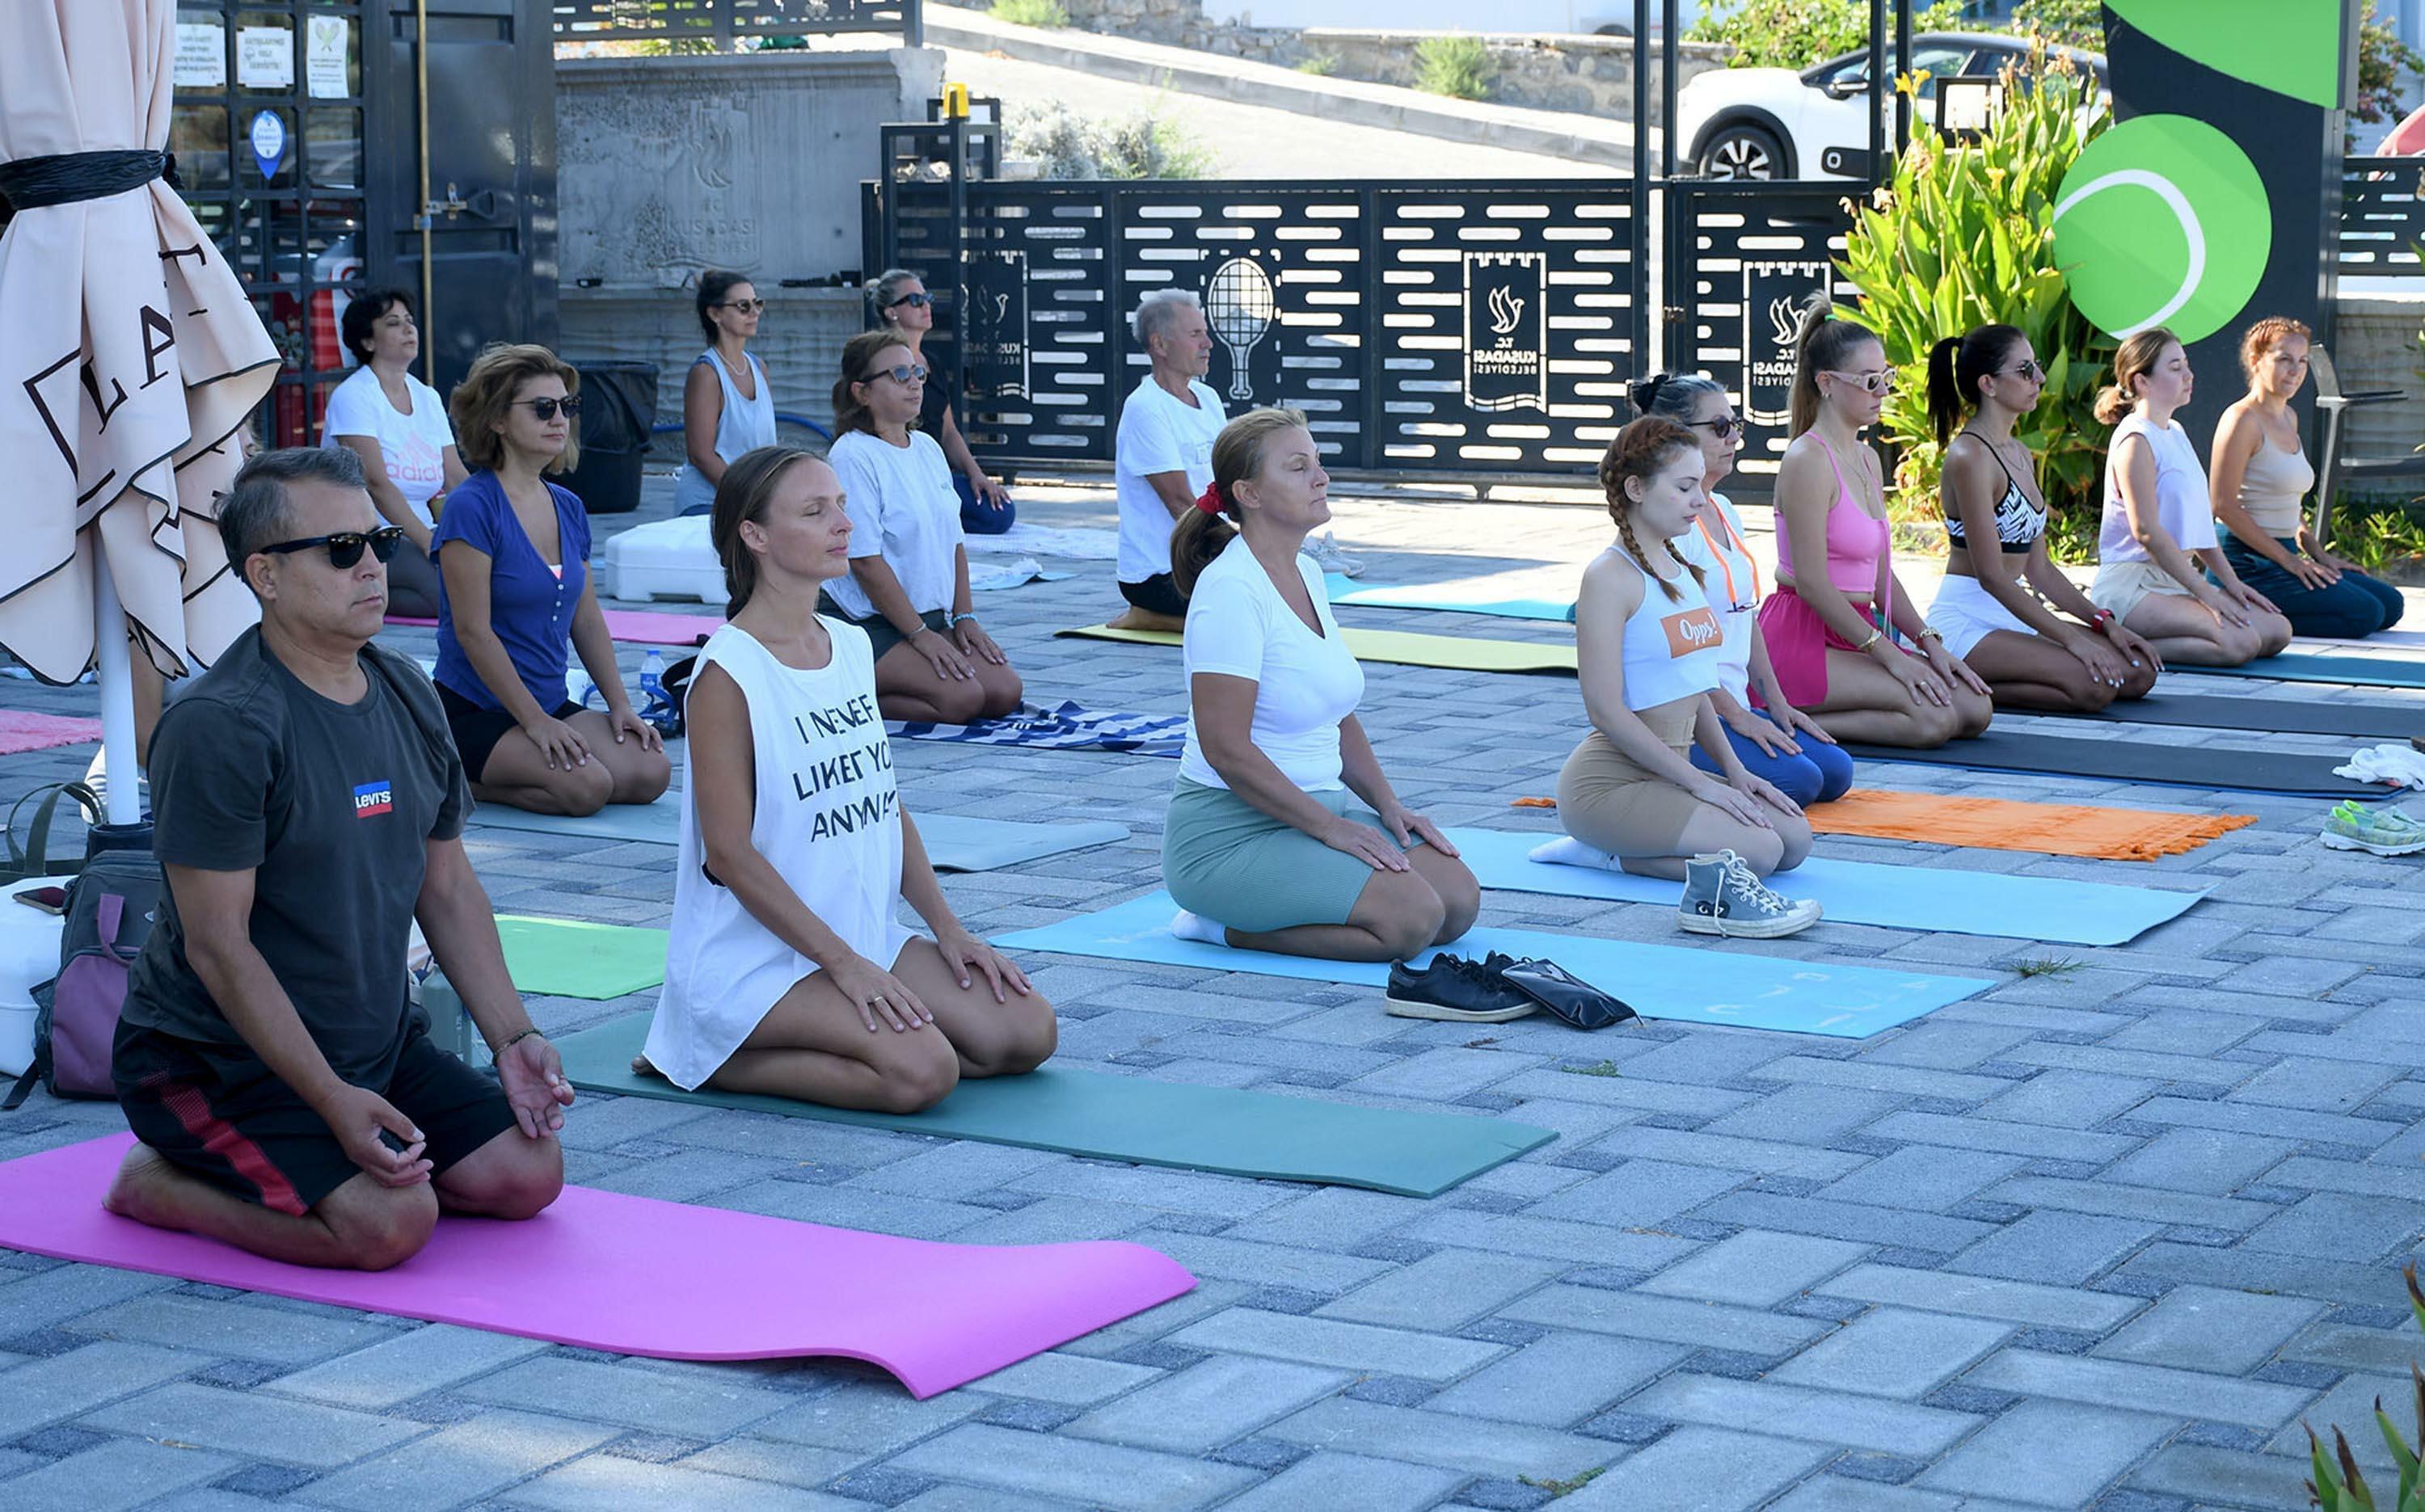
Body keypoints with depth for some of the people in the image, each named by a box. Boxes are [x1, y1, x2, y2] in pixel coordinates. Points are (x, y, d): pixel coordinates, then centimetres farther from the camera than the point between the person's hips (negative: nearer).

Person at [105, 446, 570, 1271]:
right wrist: (335, 1101, -26)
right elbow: (217, 943, -22)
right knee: (392, 1219, -25)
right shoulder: (221, 724, -20)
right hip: (217, 1059, -8)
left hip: (375, 1042, 8)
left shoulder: (406, 694, 6)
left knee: (528, 1174, -4)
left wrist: (513, 1037, 3)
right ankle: (163, 1185, -1)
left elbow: (447, 886, 13)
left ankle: (268, 1166, 13)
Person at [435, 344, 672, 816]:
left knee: (651, 773, -13)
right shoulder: (472, 507, -13)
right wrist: (534, 721, -17)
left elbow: (587, 620, 17)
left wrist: (621, 704, 6)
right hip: (474, 713, -8)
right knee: (586, 786, -28)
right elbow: (473, 632, -16)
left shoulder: (569, 509, 11)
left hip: (551, 704, 8)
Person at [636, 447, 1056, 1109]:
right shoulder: (728, 674, -15)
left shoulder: (853, 647, 9)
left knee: (1028, 1034, -5)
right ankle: (716, 1061, -5)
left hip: (867, 936, 8)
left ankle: (816, 1046, 7)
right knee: (922, 1068, -26)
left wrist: (948, 928, 6)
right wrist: (842, 962, -19)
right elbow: (729, 853, -17)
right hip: (755, 959, -8)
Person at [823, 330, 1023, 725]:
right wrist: (919, 635, -17)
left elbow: (953, 540, 17)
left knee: (1005, 692, -9)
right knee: (962, 698, -25)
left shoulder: (928, 449, 13)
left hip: (931, 618, 9)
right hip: (868, 625, -9)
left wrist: (963, 617, 5)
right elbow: (865, 561, -17)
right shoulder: (851, 457, -13)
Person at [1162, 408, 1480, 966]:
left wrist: (1388, 805, 7)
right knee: (1412, 918, -23)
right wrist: (1329, 828, -19)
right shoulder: (1230, 589, -18)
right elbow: (1226, 748, -22)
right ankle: (1227, 926, -6)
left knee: (1460, 901, -5)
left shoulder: (1306, 575, 10)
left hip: (1323, 808, 9)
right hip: (1230, 831, -9)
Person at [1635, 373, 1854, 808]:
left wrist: (1776, 703, 13)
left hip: (1733, 707, 10)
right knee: (1797, 779, -22)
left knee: (1835, 772, -2)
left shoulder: (1723, 511, 16)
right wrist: (1736, 716, -16)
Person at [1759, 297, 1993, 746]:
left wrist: (1930, 642, 6)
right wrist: (1887, 653, -16)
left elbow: (1881, 575, 19)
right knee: (1934, 718, -23)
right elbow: (1811, 582, -18)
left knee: (1975, 709, -4)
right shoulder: (1808, 461, -13)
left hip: (1854, 636, 10)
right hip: (1800, 640, -10)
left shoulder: (1867, 459, 16)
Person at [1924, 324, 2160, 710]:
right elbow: (1991, 575, -19)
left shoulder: (2019, 454, 15)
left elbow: (2038, 568, 16)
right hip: (1966, 620, -10)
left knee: (2138, 673, -2)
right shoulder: (1969, 457, -15)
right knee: (2093, 685, -25)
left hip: (2013, 615, 10)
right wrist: (2070, 637, -19)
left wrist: (2103, 622, 6)